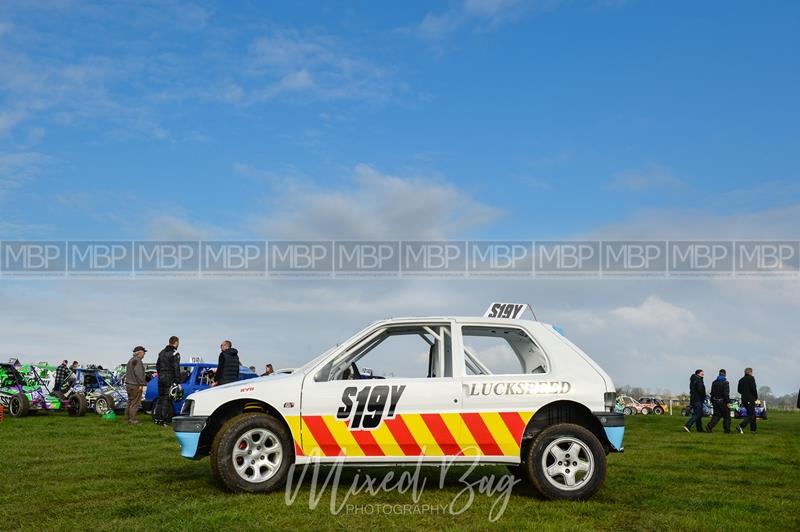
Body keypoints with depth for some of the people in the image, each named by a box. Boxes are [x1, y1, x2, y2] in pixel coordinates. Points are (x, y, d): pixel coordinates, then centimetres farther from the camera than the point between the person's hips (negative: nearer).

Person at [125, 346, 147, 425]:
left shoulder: (131, 360, 18)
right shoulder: (137, 360, -14)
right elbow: (138, 374, -21)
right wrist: (141, 384, -19)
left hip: (129, 384, 10)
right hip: (135, 386, -10)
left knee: (130, 403, 16)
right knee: (135, 403, -8)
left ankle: (127, 418, 20)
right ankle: (133, 420, -8)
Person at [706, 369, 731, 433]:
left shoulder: (714, 382, 9)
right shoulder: (725, 382, -12)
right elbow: (726, 393, -18)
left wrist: (712, 401, 18)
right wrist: (727, 402, -16)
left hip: (715, 401, 6)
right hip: (722, 401, -6)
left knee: (716, 415, 8)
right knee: (726, 416, 7)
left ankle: (709, 426, -11)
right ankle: (727, 430, 11)